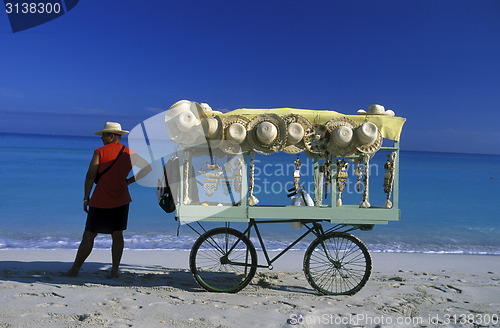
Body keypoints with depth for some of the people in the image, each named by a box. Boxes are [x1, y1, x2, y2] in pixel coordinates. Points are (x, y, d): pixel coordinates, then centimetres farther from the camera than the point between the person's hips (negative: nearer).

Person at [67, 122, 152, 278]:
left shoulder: (100, 152, -5)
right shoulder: (130, 153, 4)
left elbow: (90, 175, -11)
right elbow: (147, 168, 3)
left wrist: (86, 197, -3)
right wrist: (128, 181, 6)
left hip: (100, 201, -3)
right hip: (121, 201, 3)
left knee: (89, 235, 6)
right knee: (117, 234, 8)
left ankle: (75, 269, 14)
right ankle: (114, 270, 9)